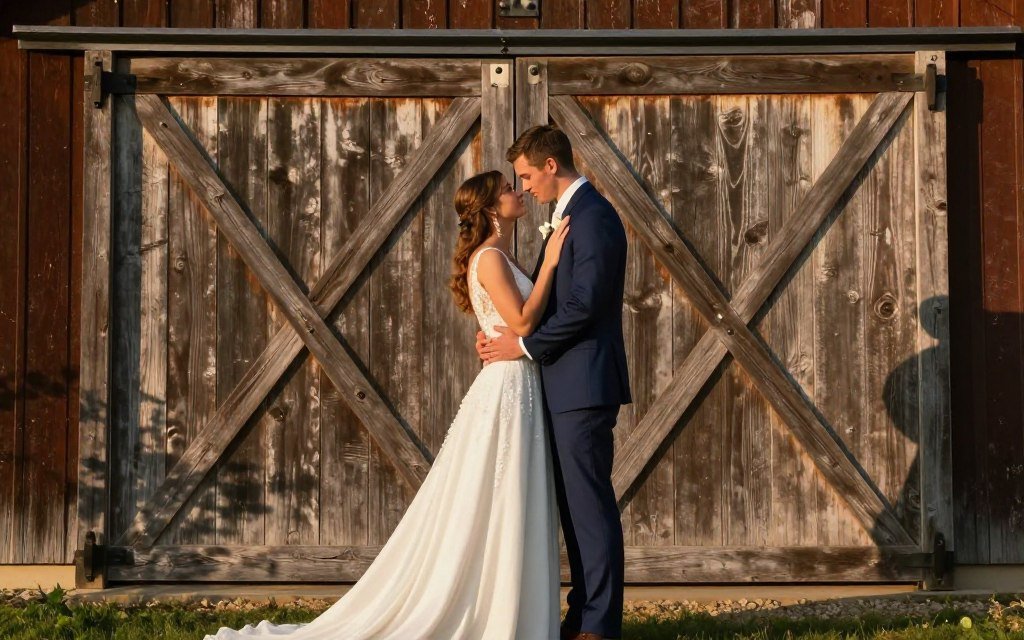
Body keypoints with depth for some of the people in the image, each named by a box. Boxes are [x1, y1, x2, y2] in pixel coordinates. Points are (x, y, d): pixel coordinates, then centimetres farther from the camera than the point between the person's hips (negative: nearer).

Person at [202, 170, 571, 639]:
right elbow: (522, 322, -21)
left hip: (521, 393, 9)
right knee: (493, 513, -5)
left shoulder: (502, 259, 16)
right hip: (507, 391, -9)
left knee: (508, 516, 11)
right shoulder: (489, 258, -12)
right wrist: (549, 263, -16)